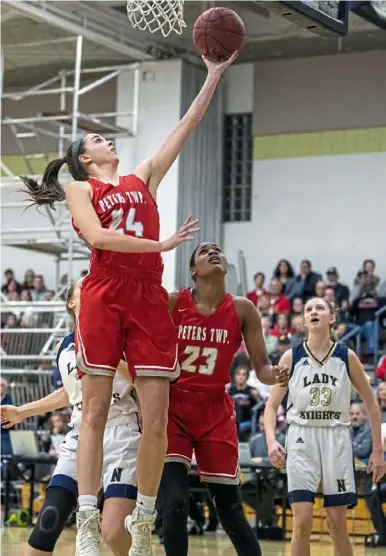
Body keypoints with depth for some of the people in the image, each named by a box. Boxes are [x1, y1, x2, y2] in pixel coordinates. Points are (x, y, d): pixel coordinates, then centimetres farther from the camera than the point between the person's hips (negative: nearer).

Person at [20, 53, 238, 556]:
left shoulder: (143, 179, 23)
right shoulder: (80, 189, 10)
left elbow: (186, 128, 21)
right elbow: (98, 237, -8)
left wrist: (214, 76, 18)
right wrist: (161, 244, -12)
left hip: (149, 299, 4)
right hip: (104, 297, -4)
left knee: (156, 420, -2)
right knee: (95, 413, -5)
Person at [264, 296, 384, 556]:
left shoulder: (347, 357, 0)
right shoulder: (291, 357, -1)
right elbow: (272, 405, 1)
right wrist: (271, 441, -16)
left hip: (336, 438, 1)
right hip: (302, 438, -1)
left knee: (338, 524, 4)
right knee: (302, 522, -9)